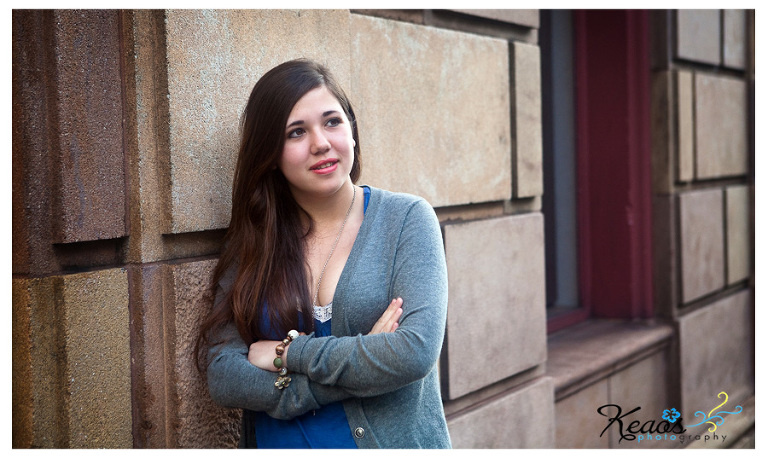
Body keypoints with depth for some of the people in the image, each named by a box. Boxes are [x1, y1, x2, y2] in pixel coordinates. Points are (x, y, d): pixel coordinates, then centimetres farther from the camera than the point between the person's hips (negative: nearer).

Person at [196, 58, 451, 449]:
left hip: (393, 443, -1)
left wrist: (287, 354, -15)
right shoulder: (249, 242, -3)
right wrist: (362, 362, -20)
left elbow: (416, 352, -20)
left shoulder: (406, 219, -8)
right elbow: (222, 378, -13)